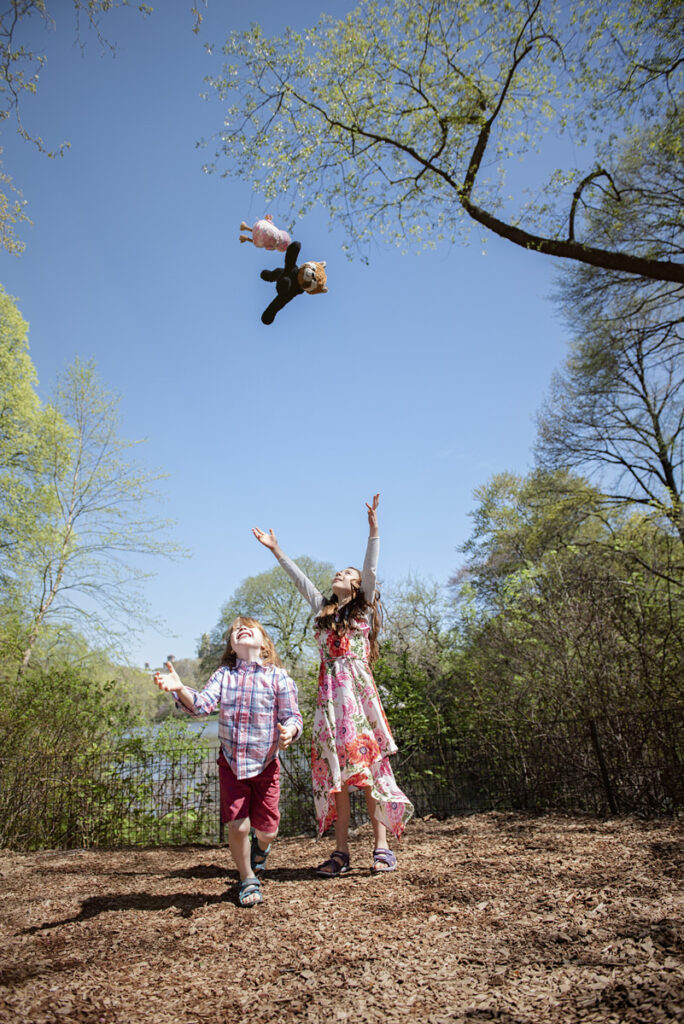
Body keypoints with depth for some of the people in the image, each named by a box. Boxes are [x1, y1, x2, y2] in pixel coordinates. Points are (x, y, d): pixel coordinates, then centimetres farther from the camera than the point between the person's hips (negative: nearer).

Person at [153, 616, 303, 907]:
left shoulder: (278, 676, -11)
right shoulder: (224, 674, -4)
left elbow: (292, 716, -12)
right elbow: (201, 704, -18)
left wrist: (289, 731, -35)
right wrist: (180, 690, -37)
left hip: (265, 764, -1)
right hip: (231, 763, 1)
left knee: (267, 829, 5)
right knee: (237, 825, -2)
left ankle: (260, 846, 45)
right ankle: (248, 880, 28)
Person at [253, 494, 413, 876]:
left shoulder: (364, 608, 9)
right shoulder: (323, 609, 20)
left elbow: (371, 569, -3)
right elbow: (300, 578, 23)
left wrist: (374, 528, -12)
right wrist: (276, 549, 26)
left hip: (359, 691, -4)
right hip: (330, 695, 4)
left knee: (368, 767, -5)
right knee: (335, 773, 3)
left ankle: (382, 847, 3)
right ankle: (341, 851, 8)